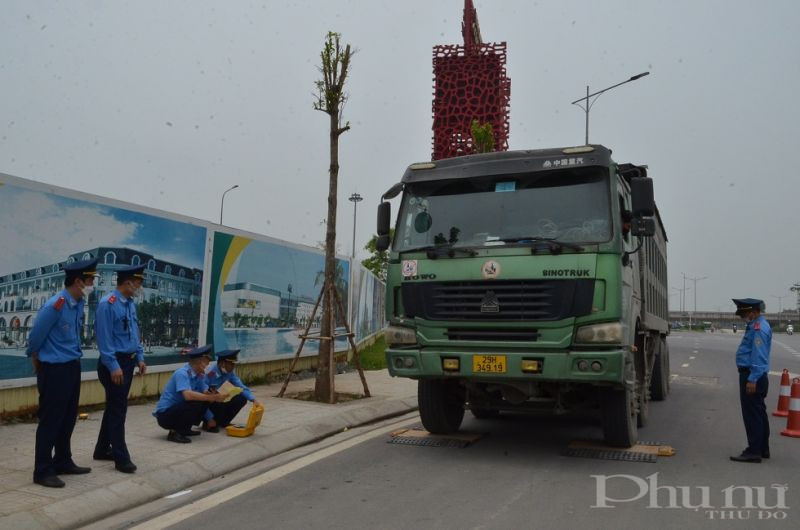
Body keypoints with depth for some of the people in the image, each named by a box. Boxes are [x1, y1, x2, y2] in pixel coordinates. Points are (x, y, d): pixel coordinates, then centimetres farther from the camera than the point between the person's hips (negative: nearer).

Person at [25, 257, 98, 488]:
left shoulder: (79, 303, 3)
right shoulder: (55, 306, -21)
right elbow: (35, 336, -9)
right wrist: (37, 361, 6)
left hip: (72, 367, 8)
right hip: (54, 370, -8)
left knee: (68, 418, 16)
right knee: (51, 420, 1)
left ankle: (63, 462, 30)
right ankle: (43, 471, 12)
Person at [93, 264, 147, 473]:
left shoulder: (131, 303, 9)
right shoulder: (107, 304, -17)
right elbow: (104, 338, -19)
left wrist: (140, 357, 11)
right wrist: (113, 366, -20)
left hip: (128, 361, 9)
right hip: (113, 363, -9)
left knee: (114, 407, 17)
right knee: (118, 409, -3)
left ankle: (102, 450, 31)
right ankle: (121, 458, 4)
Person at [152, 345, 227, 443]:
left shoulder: (199, 374, 4)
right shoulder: (182, 373, -22)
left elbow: (205, 392, 0)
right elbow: (188, 395, -36)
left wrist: (213, 396, -23)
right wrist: (212, 397, -33)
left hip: (177, 409, 9)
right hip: (164, 414, -9)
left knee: (204, 401, 3)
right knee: (196, 402, -26)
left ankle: (185, 429, 10)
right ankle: (175, 432, -13)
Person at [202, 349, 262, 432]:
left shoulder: (229, 372, -9)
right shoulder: (209, 374, -31)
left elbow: (241, 387, -6)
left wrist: (254, 399, -22)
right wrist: (209, 419, -25)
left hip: (218, 400, 7)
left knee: (241, 399, -8)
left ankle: (223, 422, 6)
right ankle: (208, 423, -8)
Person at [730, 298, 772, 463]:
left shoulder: (758, 328, -19)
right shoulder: (757, 325, 15)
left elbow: (758, 356, -23)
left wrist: (752, 379, -23)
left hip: (752, 377, -11)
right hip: (754, 376, 11)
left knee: (752, 415, -5)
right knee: (759, 413, 17)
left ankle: (754, 452, 0)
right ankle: (762, 449, 27)